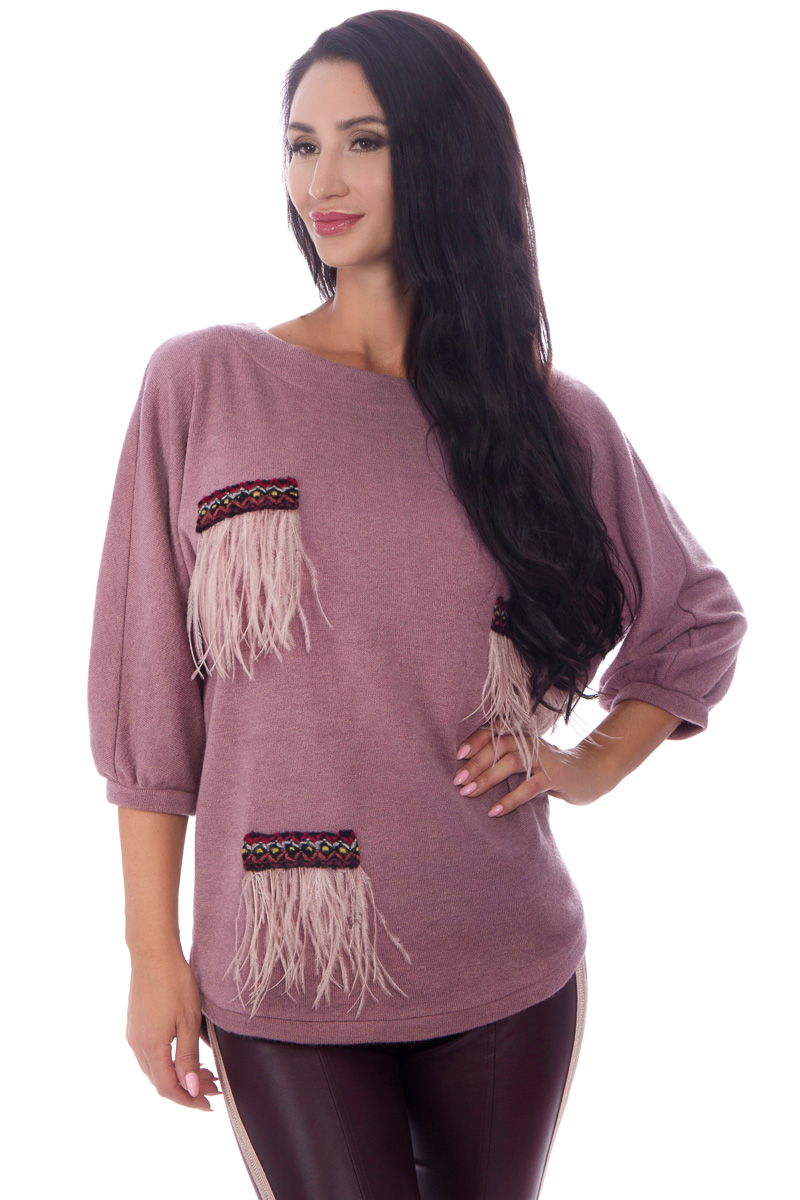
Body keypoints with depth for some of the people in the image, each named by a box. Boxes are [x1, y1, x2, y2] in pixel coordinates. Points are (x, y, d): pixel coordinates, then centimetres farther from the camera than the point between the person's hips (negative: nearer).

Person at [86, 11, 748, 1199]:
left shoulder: (554, 421, 1)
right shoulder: (201, 386, -3)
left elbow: (700, 620, 16)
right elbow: (147, 695, -2)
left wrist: (588, 766, 2)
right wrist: (153, 952, -3)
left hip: (505, 967, 2)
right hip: (277, 972, -1)